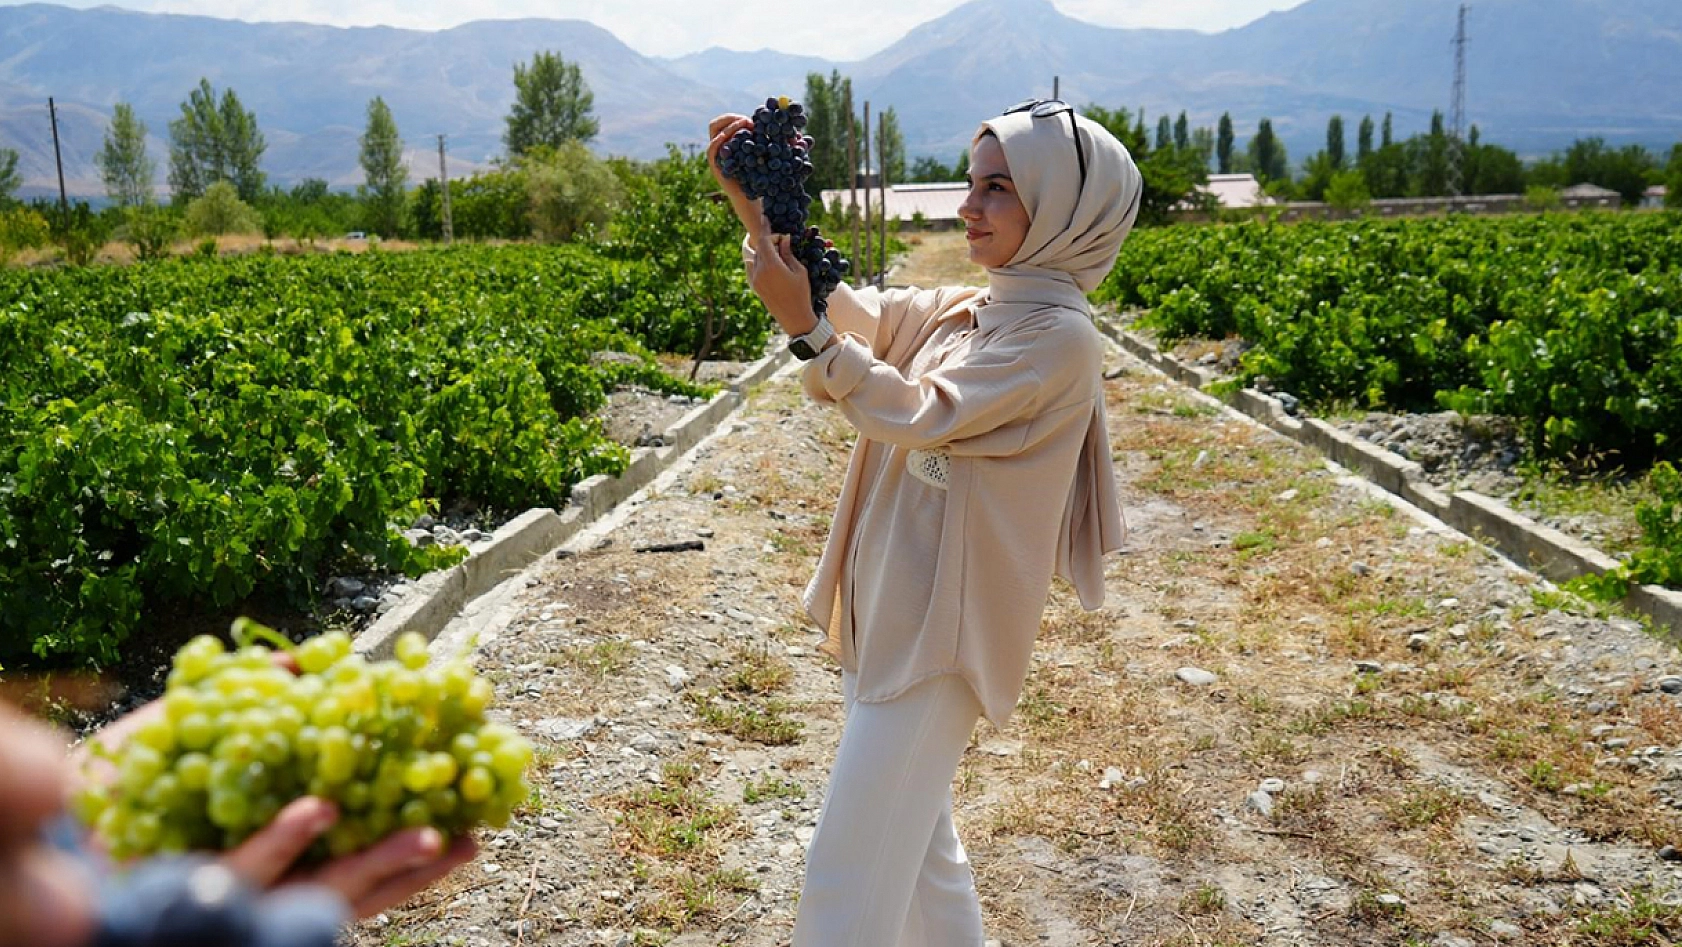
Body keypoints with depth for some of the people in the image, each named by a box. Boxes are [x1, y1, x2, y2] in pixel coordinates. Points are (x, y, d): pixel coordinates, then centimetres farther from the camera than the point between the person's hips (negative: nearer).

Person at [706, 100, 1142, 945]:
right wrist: (756, 208, -10)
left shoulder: (1058, 336, -14)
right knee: (912, 838, 23)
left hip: (940, 631, -9)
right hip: (889, 612, 9)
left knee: (849, 879, -6)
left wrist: (801, 325, -28)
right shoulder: (959, 311, 10)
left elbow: (923, 417, -22)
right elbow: (852, 315, 2)